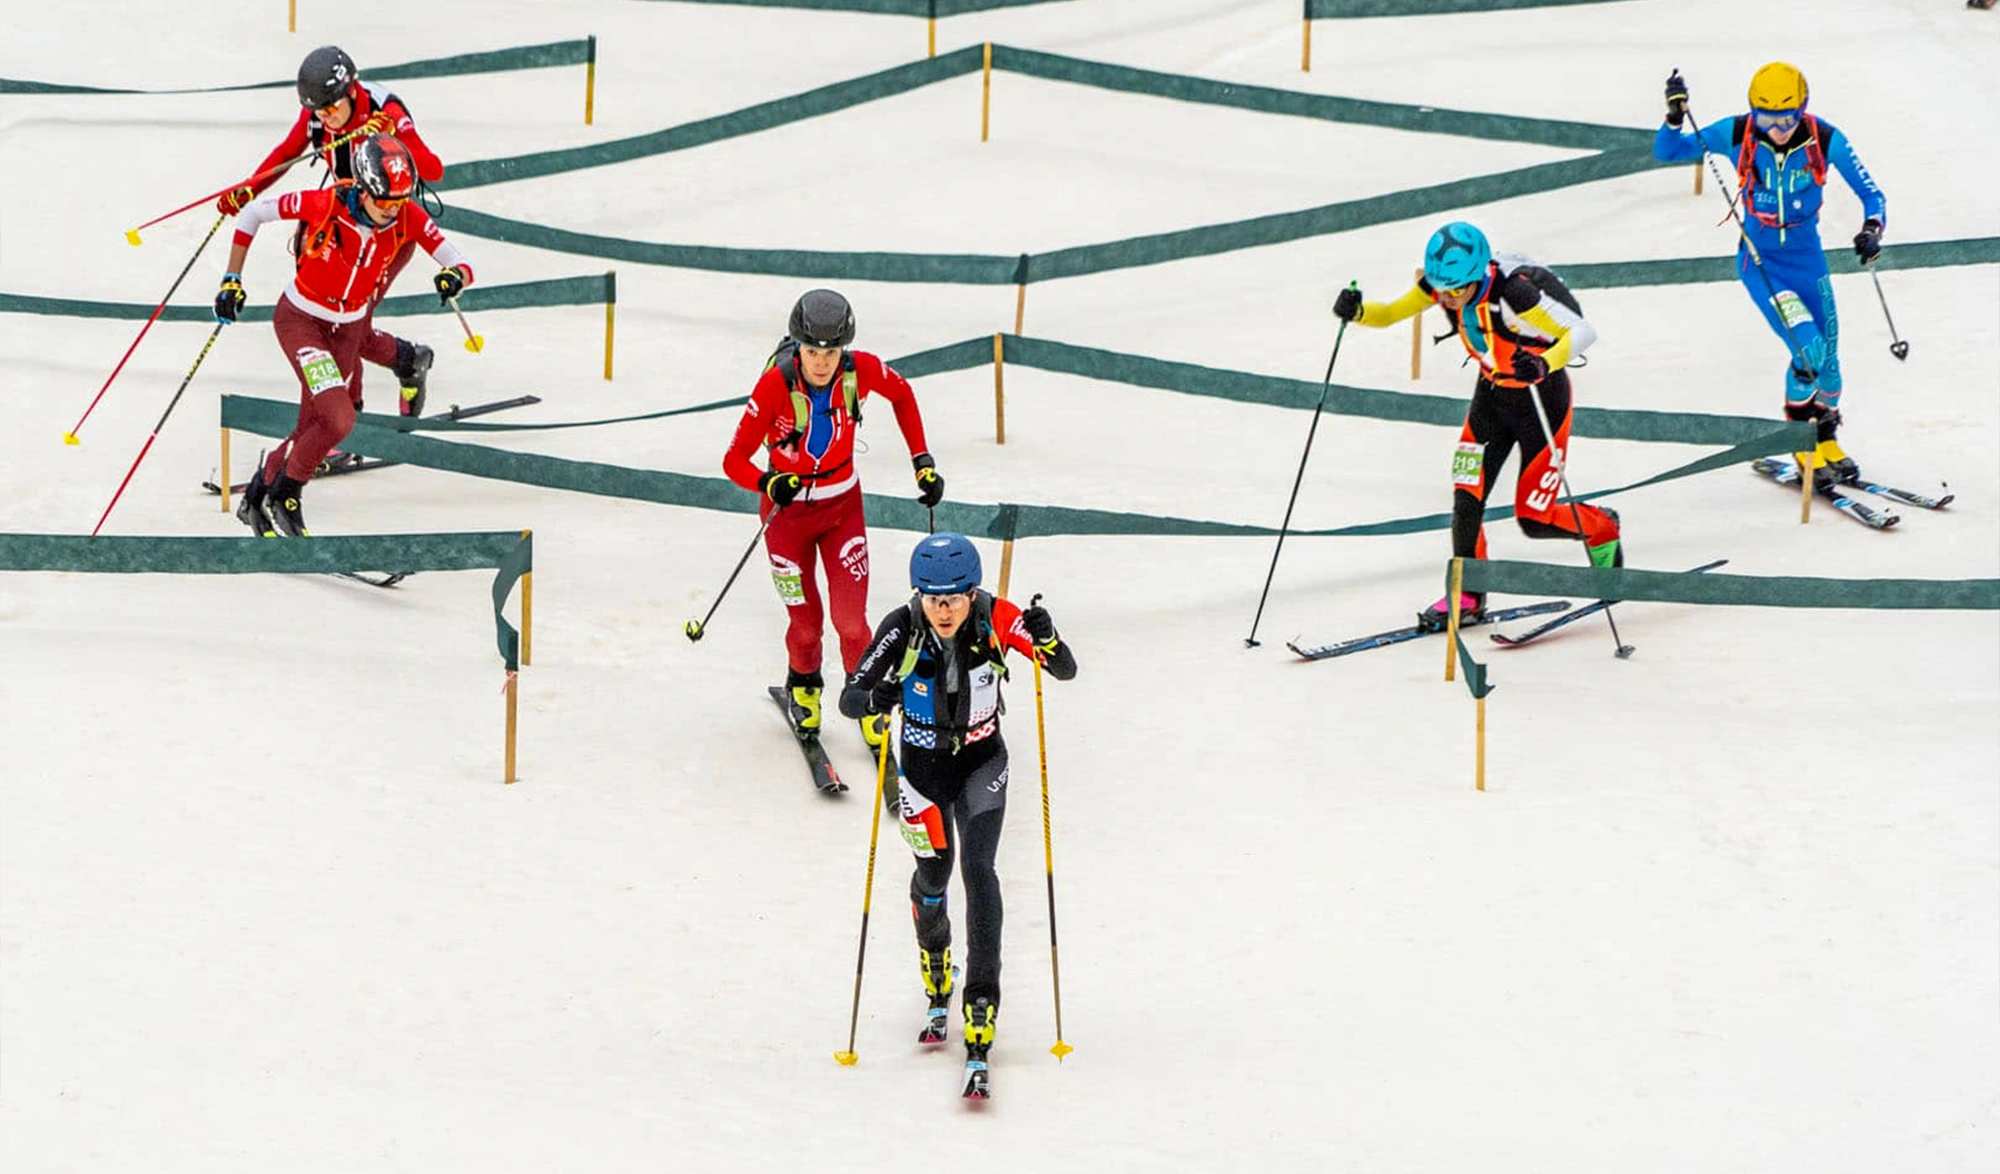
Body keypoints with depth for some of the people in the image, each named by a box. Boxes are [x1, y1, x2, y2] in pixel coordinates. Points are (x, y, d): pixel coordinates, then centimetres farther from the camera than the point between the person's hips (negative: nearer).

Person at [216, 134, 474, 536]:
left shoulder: (408, 218, -17)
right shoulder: (326, 205, -27)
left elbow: (461, 265, -16)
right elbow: (254, 211, -15)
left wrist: (454, 277, -40)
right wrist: (232, 279, -15)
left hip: (348, 329, 5)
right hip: (300, 319, -5)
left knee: (312, 430, 11)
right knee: (339, 420, -20)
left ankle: (257, 500, 36)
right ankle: (284, 497, 4)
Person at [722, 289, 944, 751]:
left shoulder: (860, 371, -20)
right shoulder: (776, 385, -28)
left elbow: (902, 394, 4)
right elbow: (735, 460, -25)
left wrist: (922, 461, 2)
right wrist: (769, 483, -46)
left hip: (843, 505, 2)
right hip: (787, 510, -2)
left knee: (851, 620, -5)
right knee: (806, 622, 4)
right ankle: (803, 688, 37)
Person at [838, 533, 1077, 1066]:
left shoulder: (996, 619, -23)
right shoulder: (901, 628, -24)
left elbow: (1066, 671, -21)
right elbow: (849, 699, -24)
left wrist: (1045, 641, -44)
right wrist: (876, 698, -48)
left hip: (981, 762, -1)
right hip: (922, 766, 1)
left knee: (978, 867, -17)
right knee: (933, 873, 14)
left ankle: (981, 998, -17)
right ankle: (934, 957, 47)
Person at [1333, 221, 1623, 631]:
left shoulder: (1513, 292, -35)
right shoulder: (1441, 282, -17)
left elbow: (1584, 331, -35)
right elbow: (1391, 313, -6)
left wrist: (1544, 363, -52)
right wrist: (1356, 312, -28)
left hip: (1542, 397, -6)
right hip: (1492, 394, 6)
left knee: (1534, 519, -3)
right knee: (1465, 500, -6)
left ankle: (1601, 529, 27)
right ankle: (1467, 597, 12)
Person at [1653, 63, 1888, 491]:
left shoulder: (1825, 141, -17)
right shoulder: (1737, 135, -17)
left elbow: (1870, 193, -10)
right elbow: (1667, 151, -11)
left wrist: (1873, 227, -31)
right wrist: (1674, 118, -31)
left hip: (1806, 255, 3)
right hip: (1759, 259, -3)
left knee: (1828, 356, 10)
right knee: (1808, 350, -17)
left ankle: (1827, 441, 36)